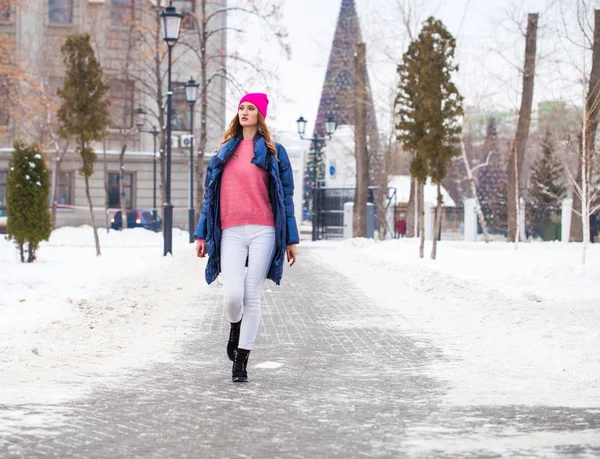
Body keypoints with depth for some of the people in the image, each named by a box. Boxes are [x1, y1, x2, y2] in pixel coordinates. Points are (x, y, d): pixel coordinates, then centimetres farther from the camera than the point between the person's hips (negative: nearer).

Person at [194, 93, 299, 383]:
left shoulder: (273, 152, 9)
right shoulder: (225, 151, 17)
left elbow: (285, 196, 7)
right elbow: (211, 195, 18)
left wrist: (291, 239, 3)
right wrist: (202, 234, 12)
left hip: (263, 231, -1)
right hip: (231, 233, 1)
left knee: (252, 296, -6)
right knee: (232, 295, -14)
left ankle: (241, 362, 4)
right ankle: (235, 327, 22)